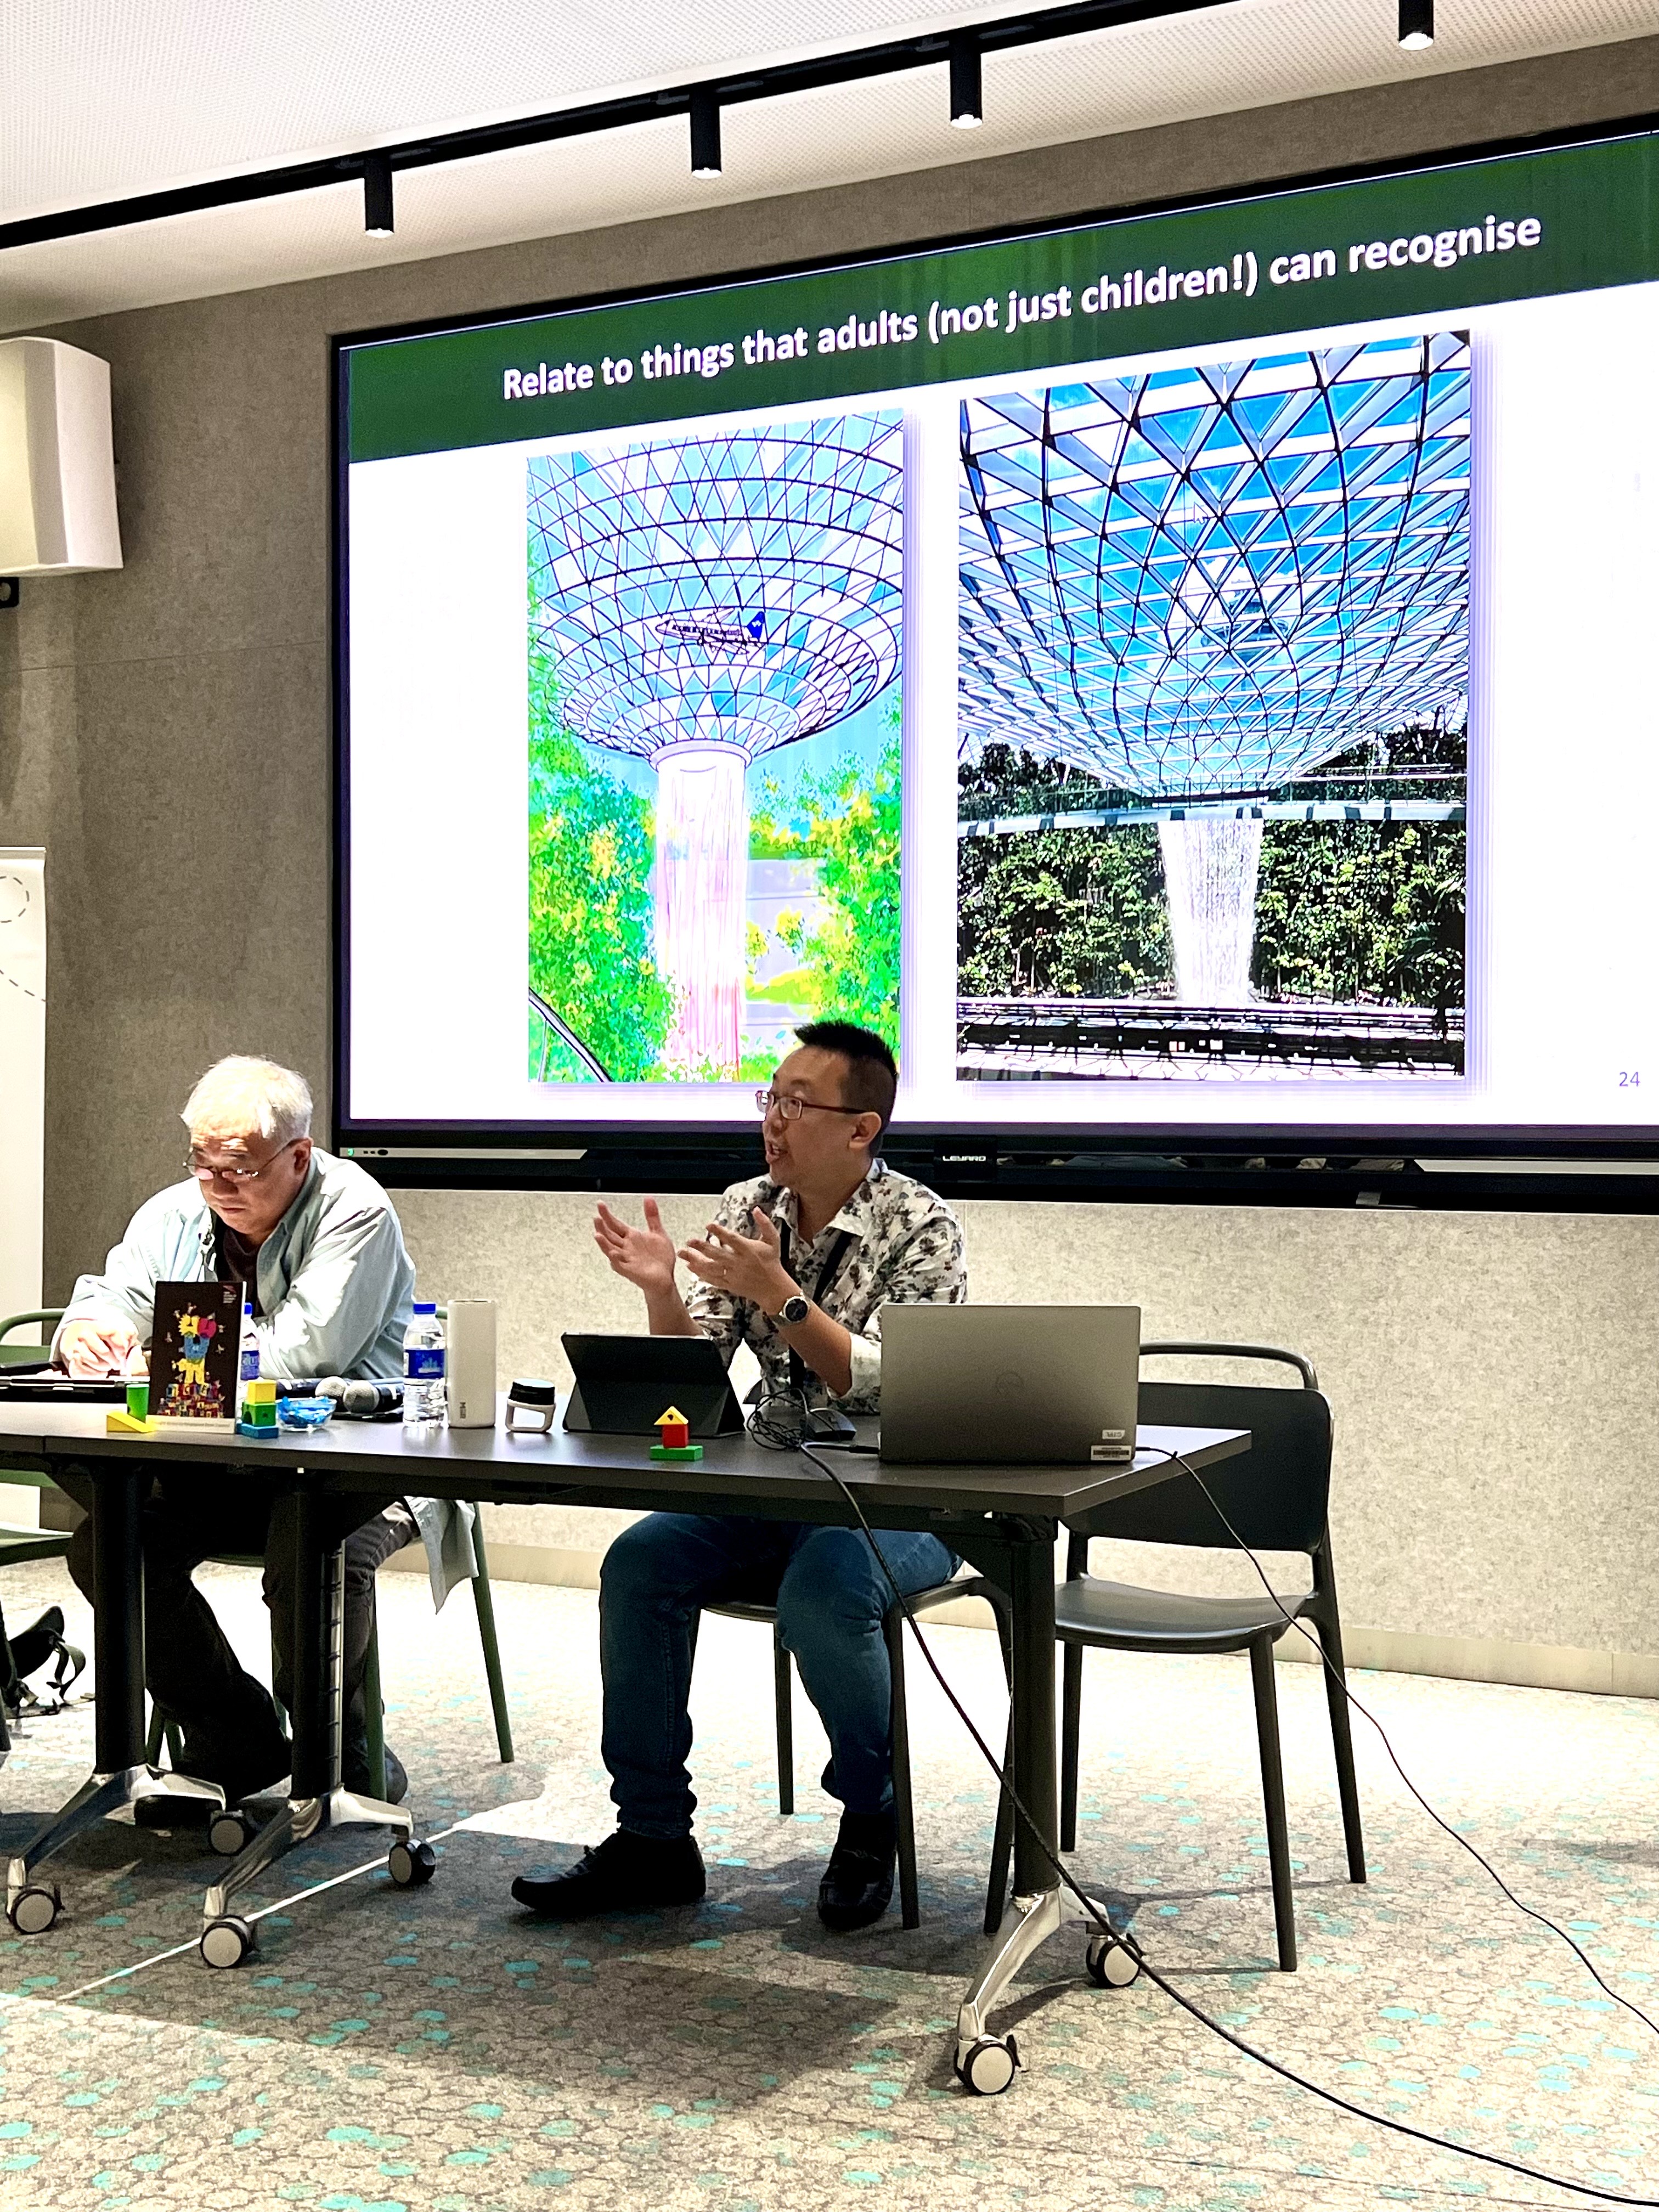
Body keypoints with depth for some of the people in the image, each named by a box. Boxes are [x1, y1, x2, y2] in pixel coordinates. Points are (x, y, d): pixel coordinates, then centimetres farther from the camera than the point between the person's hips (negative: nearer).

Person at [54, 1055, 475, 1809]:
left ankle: (338, 1752, -5)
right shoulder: (174, 1216, 9)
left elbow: (302, 1351, -23)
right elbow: (109, 1303, 8)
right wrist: (86, 1335, -18)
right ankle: (236, 1740, 2)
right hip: (215, 1469, 7)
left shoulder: (353, 1210, -12)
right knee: (108, 1542, -16)